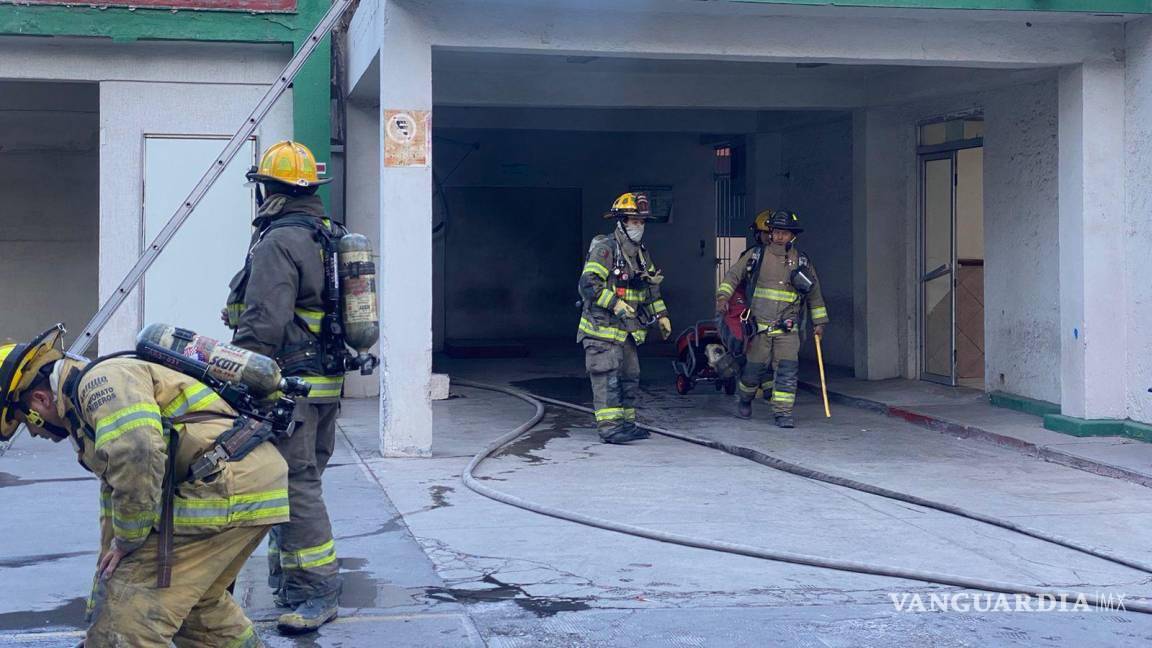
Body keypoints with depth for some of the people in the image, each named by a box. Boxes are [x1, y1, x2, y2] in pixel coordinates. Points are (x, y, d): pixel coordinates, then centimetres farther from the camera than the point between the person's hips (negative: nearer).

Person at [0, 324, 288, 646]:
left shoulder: (102, 379, -6)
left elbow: (137, 453, -26)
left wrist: (127, 539, -11)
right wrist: (98, 621, 32)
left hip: (226, 484, -11)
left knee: (131, 611, -6)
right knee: (196, 601, 29)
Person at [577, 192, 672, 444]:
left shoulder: (641, 253, 15)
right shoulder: (605, 249, -13)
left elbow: (651, 288, 26)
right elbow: (587, 284, -21)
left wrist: (661, 315, 19)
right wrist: (615, 303, -25)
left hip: (626, 330, 9)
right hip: (602, 329, -9)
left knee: (629, 377, 12)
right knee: (608, 378, -11)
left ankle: (626, 423, 21)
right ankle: (609, 427, -12)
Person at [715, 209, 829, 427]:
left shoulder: (802, 261, 8)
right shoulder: (755, 255, 3)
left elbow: (814, 293, 17)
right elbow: (732, 275, 9)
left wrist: (819, 321, 18)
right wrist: (723, 296, -7)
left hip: (788, 328, 1)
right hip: (759, 325, -1)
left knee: (788, 368, -11)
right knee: (755, 368, 4)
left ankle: (783, 412, -6)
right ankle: (744, 398, 32)